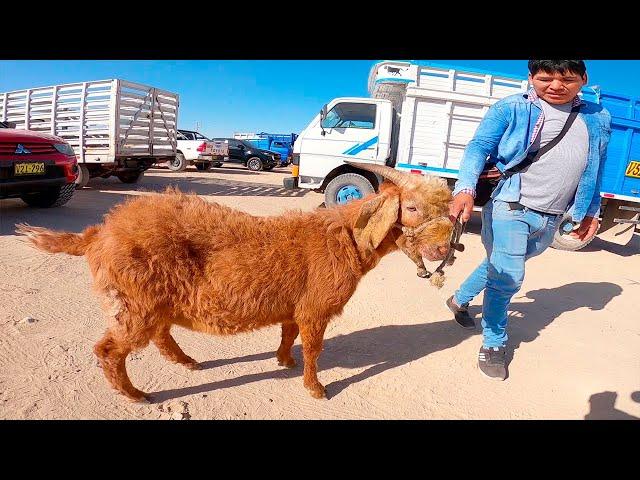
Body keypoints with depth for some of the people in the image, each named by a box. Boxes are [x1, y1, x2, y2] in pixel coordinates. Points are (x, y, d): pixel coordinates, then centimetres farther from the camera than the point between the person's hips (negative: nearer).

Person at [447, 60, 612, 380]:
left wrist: (591, 212, 21)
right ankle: (494, 344, 12)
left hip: (550, 219, 6)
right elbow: (479, 146, -14)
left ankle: (459, 300, 43)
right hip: (511, 208, -5)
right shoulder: (511, 109, -5)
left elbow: (594, 171, 20)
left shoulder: (598, 119, 10)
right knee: (507, 276, -10)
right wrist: (466, 188, -30)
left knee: (499, 265, 19)